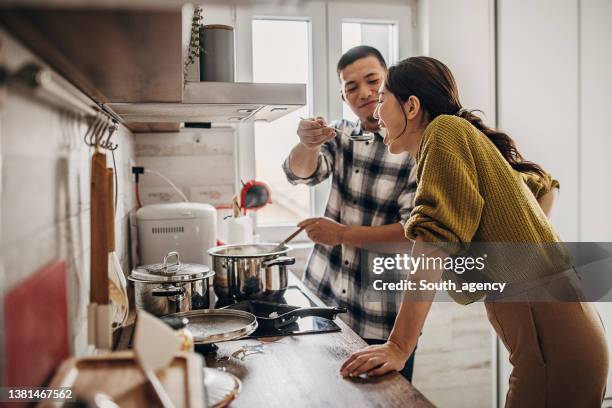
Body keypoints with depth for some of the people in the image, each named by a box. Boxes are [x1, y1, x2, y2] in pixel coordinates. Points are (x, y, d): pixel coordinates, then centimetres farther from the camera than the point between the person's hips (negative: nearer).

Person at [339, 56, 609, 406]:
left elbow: (434, 239, -22)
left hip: (553, 340, -9)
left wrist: (398, 347, -23)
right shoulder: (469, 140, 13)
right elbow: (543, 185, 26)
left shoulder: (445, 129, -11)